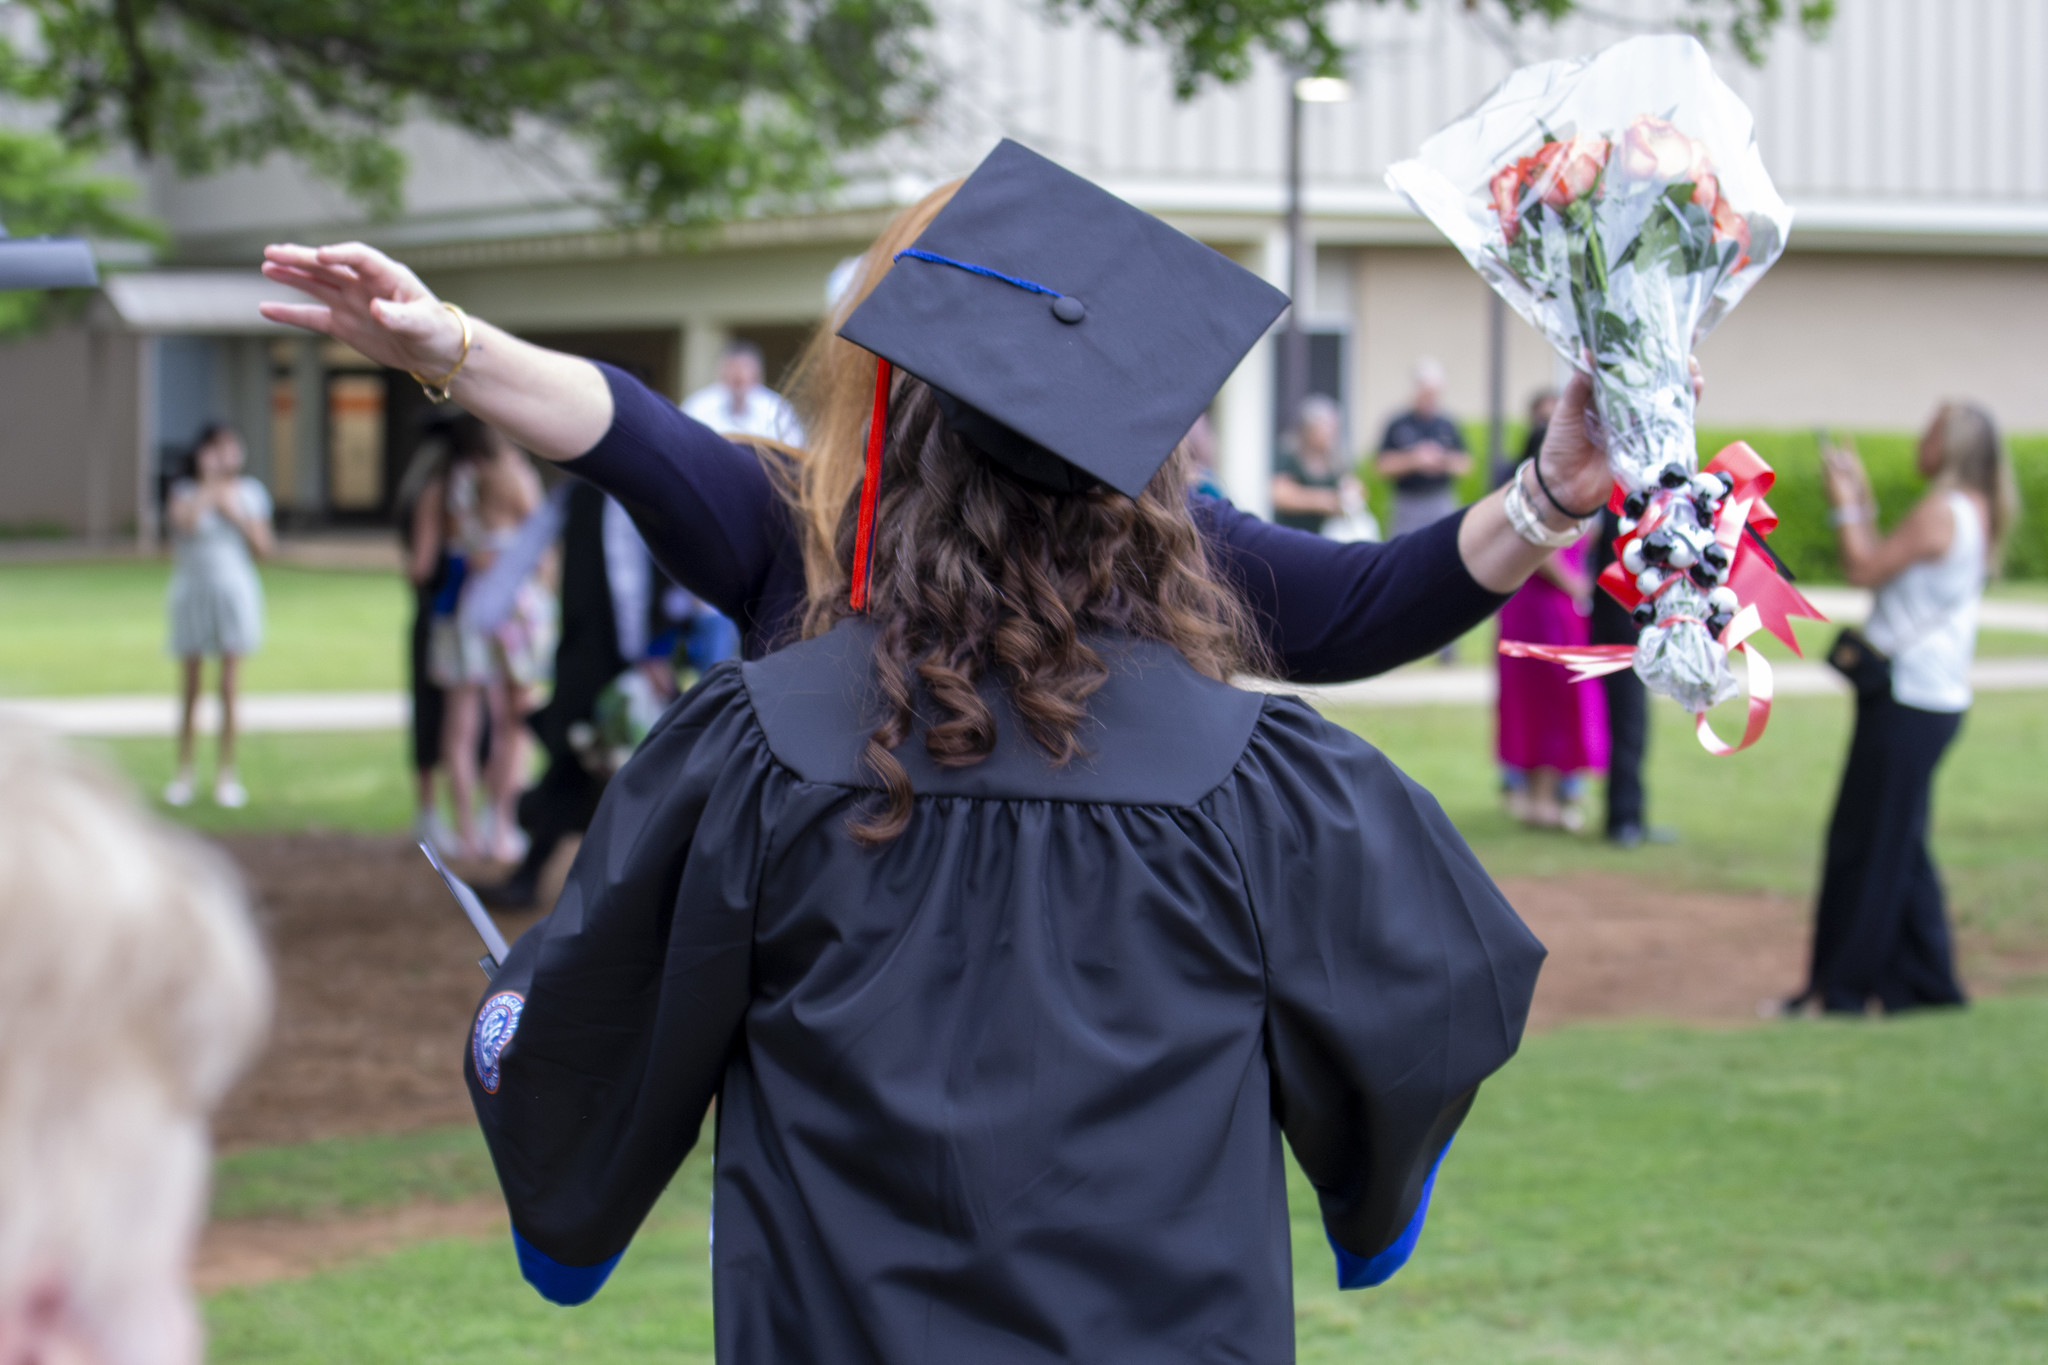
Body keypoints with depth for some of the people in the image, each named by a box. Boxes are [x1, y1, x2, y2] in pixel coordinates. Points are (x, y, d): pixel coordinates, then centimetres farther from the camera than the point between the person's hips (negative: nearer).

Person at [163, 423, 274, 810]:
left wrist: (237, 514, -7)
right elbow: (183, 520, -21)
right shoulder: (185, 491, 1)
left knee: (229, 688, -2)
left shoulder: (250, 493, 6)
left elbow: (265, 548, 3)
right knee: (190, 689, 4)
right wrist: (209, 485, -18)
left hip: (235, 592, 1)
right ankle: (183, 773, 14)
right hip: (192, 593, -1)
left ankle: (225, 775, 5)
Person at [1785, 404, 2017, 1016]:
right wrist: (1863, 501, 21)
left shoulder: (1941, 512, -17)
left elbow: (1865, 569, -15)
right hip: (1937, 698, 10)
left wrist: (1846, 505, -3)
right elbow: (1886, 564, 19)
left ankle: (1842, 990, 2)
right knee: (1901, 846, 15)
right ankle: (1926, 982, 18)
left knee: (1867, 845, -3)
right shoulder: (1975, 515, 13)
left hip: (1907, 703, -10)